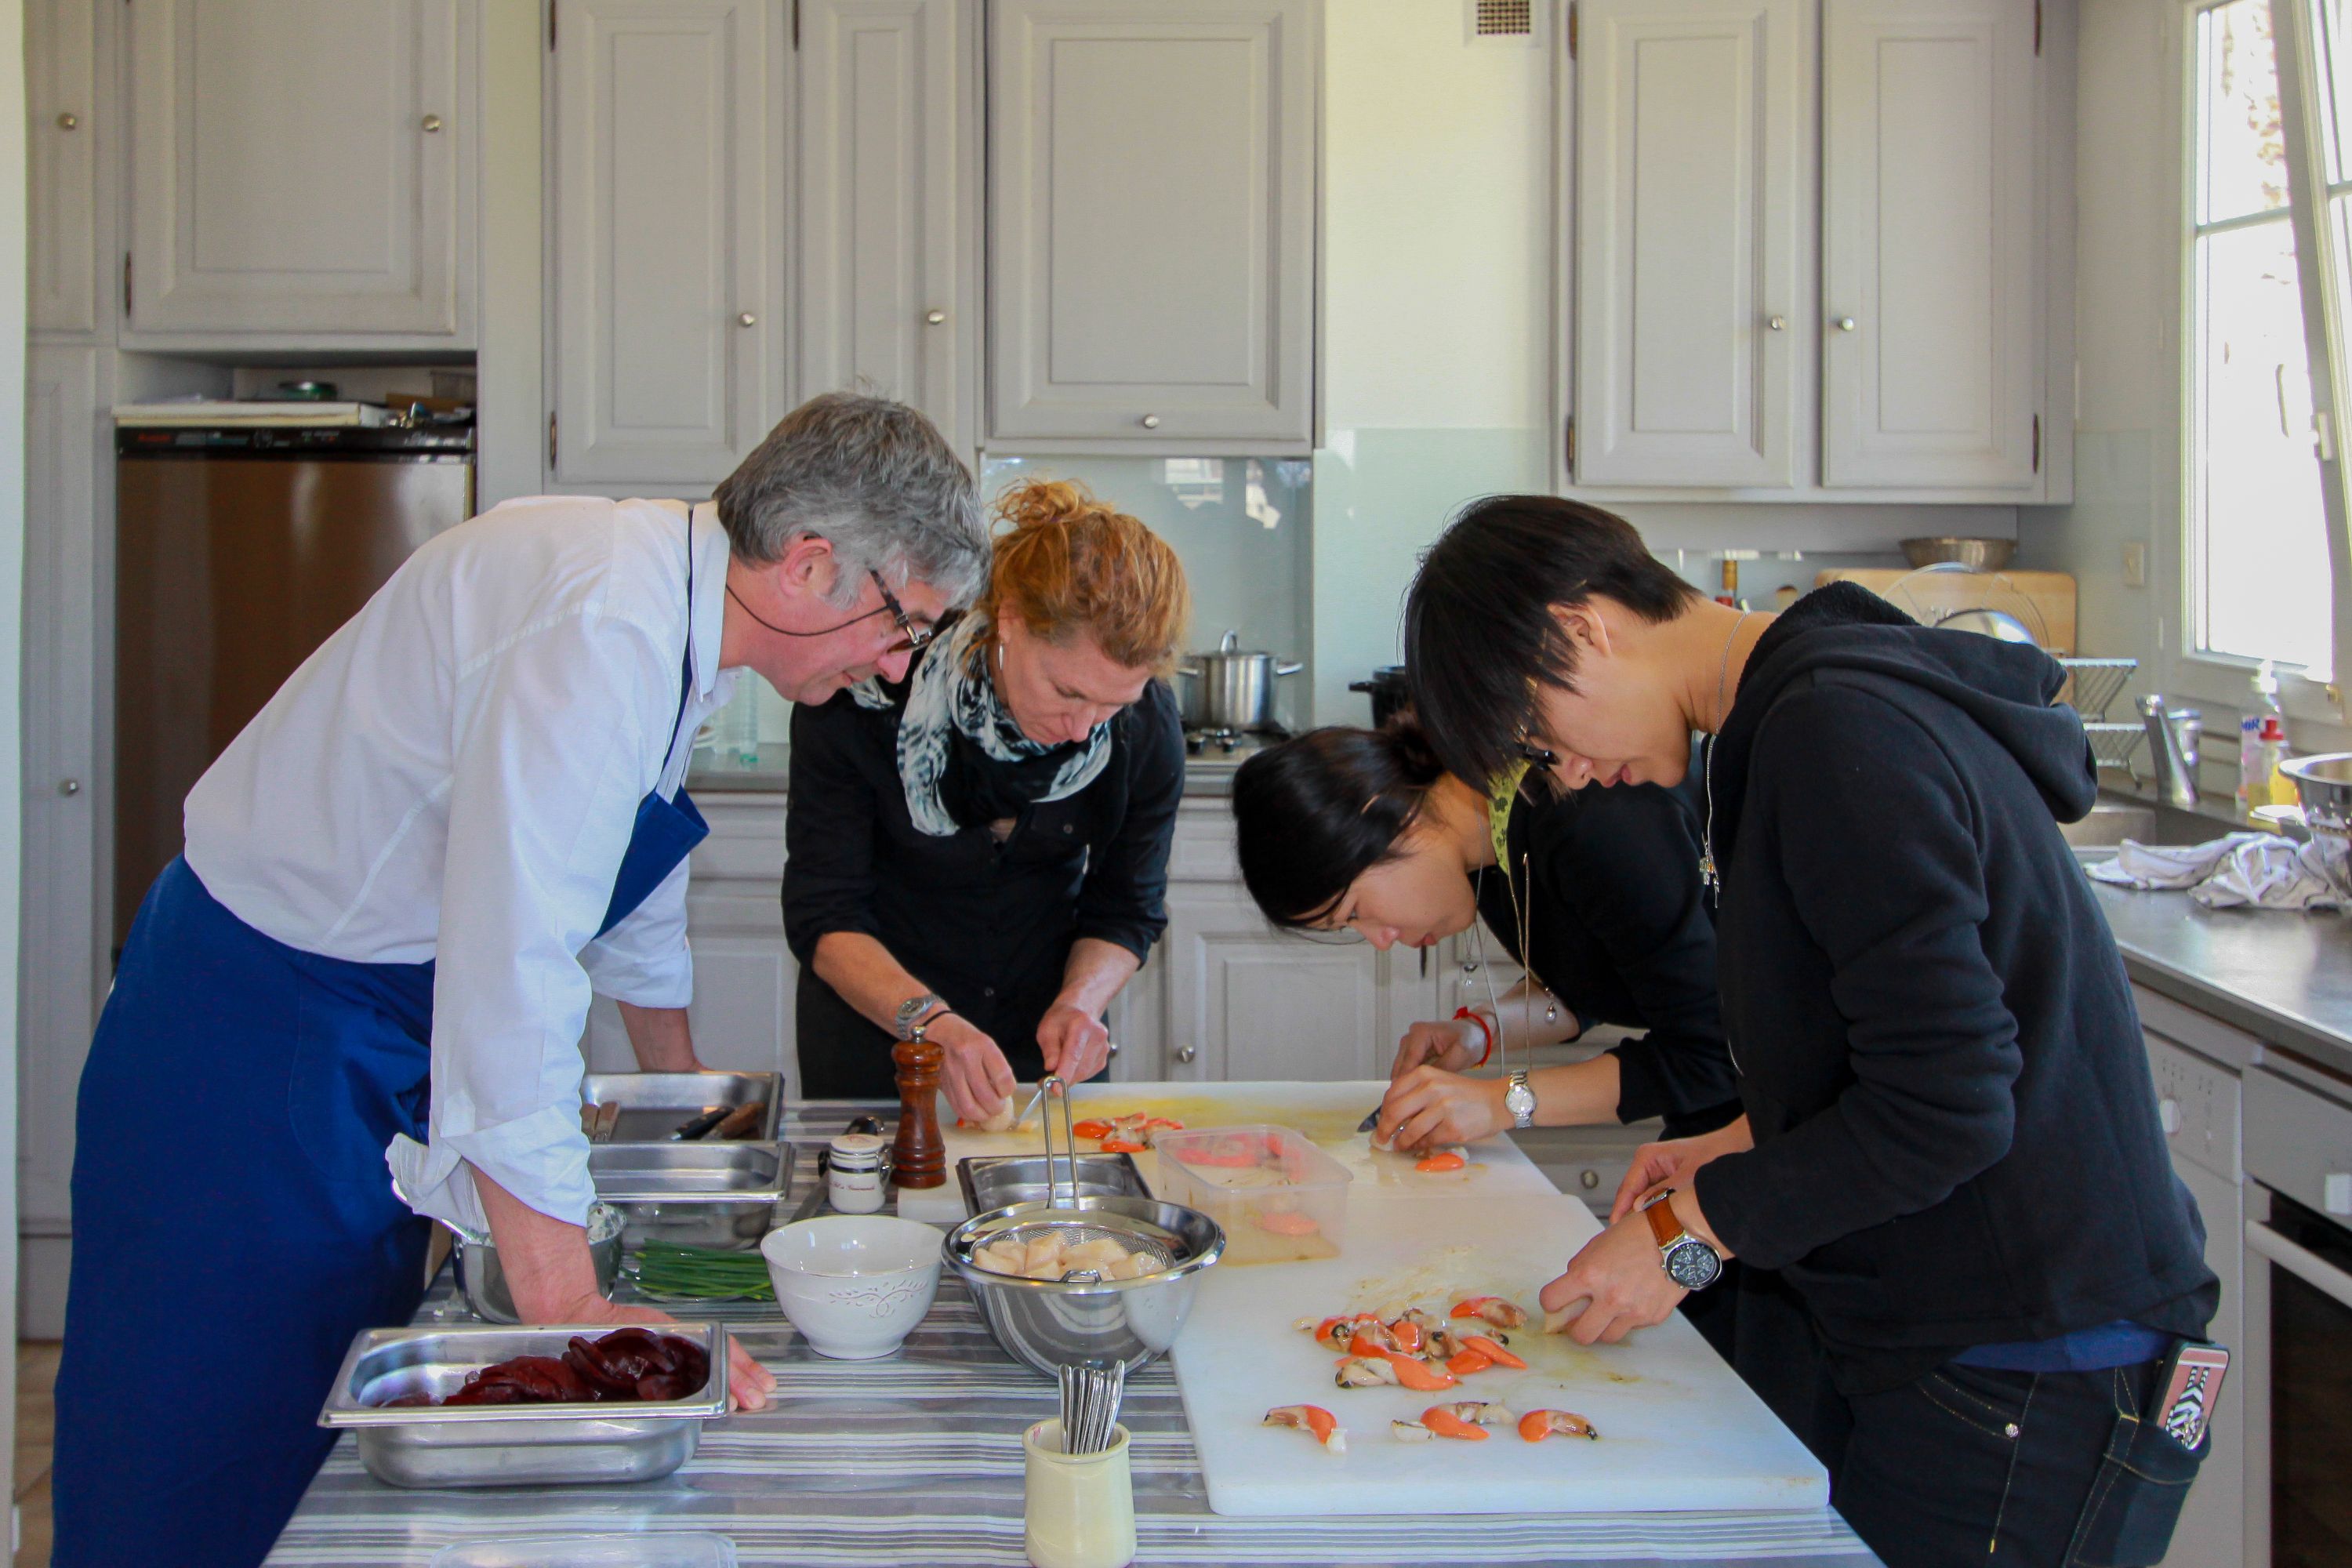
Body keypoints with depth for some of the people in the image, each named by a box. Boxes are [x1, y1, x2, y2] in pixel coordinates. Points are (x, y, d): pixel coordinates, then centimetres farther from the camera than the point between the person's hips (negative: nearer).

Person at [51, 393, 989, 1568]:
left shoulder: (675, 604, 4)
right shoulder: (601, 632, -28)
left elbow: (629, 886, 22)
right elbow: (513, 974, -35)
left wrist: (682, 1085, 33)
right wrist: (569, 1308, -34)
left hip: (374, 1050, 10)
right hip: (258, 1040, -10)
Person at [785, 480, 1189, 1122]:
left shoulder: (1145, 722, -18)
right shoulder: (867, 689, -26)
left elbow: (1128, 908, -5)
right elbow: (821, 913, -21)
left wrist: (1079, 1002, -24)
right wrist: (924, 1019, -35)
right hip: (875, 1024, -2)